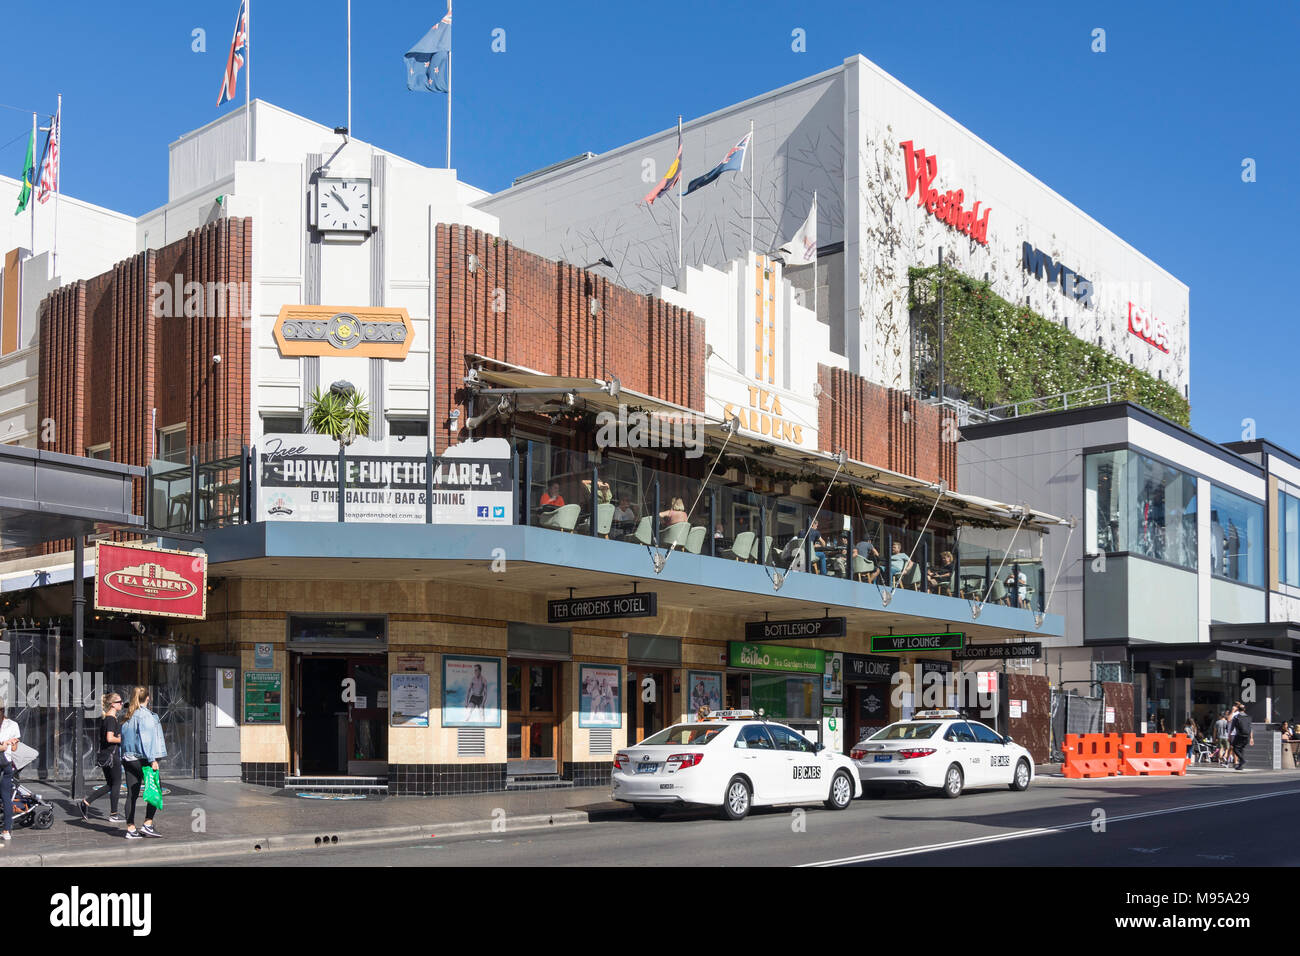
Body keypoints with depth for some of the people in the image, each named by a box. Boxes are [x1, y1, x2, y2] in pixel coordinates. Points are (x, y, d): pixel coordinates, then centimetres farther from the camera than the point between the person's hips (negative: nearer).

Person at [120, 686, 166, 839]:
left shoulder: (127, 716, 13)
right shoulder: (145, 715, -11)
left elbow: (124, 739, 17)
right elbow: (147, 739, -16)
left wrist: (123, 759, 21)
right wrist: (152, 759, -16)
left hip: (128, 758, 8)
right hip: (142, 759, -8)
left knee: (131, 794, 7)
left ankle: (130, 829, 8)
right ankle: (147, 825, -4)